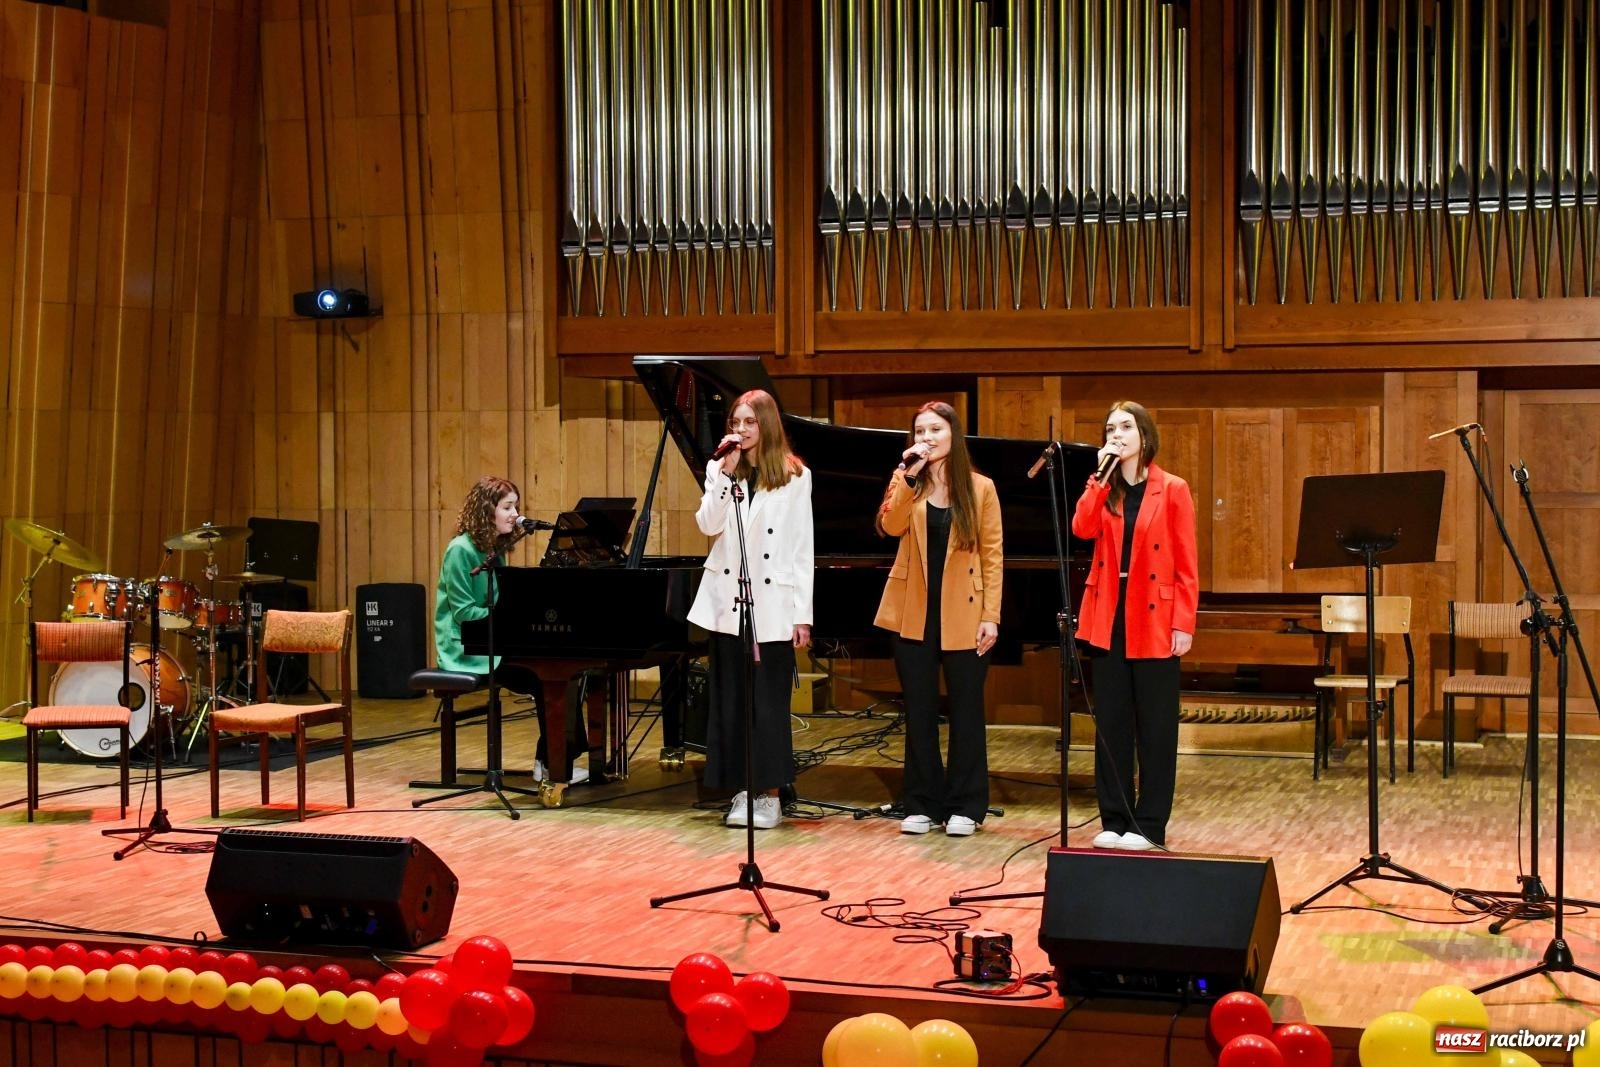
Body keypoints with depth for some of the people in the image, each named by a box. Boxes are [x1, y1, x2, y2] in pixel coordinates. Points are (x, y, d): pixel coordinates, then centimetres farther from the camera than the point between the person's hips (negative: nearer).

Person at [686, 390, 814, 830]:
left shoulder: (794, 476, -1)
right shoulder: (719, 470, 8)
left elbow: (802, 549, -2)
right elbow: (708, 525, -8)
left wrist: (803, 614, -5)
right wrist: (727, 472, -16)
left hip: (773, 605, -3)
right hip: (728, 603, 3)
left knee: (770, 702, 0)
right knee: (731, 701, 5)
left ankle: (770, 794, 9)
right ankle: (743, 792, 13)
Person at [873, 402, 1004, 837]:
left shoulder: (980, 488, 0)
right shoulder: (906, 482, 6)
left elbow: (992, 556, -2)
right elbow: (890, 526, -13)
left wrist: (991, 616, -7)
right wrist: (907, 476, -20)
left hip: (963, 616, -2)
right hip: (914, 614, 2)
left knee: (965, 711, 4)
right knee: (919, 711, 7)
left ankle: (965, 806, 13)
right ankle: (922, 804, 15)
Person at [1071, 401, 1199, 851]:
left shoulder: (1172, 490, -3)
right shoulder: (1104, 488, 9)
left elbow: (1187, 565, -5)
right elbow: (1082, 528, -11)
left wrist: (1184, 623, -10)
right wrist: (1101, 475, -12)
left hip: (1155, 622, -4)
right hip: (1108, 619, 4)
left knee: (1155, 726, 2)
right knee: (1111, 722, 6)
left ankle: (1149, 826, 8)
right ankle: (1114, 820, 14)